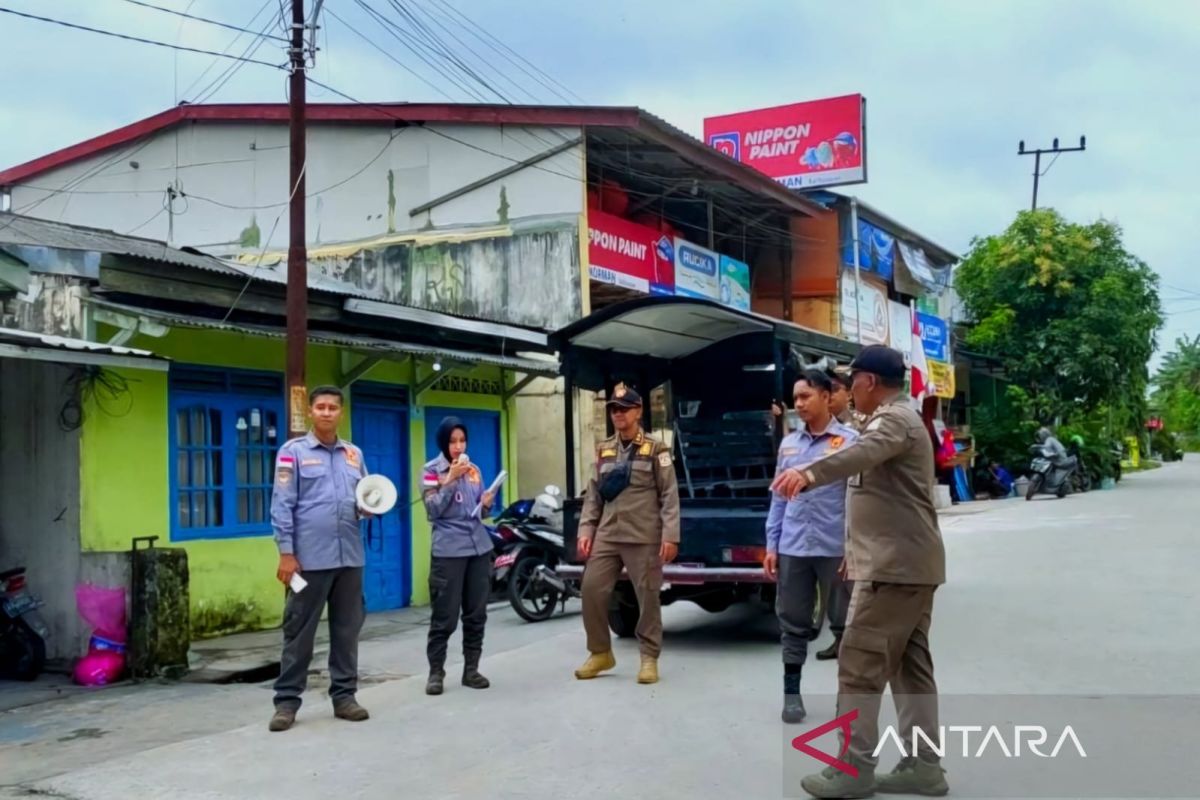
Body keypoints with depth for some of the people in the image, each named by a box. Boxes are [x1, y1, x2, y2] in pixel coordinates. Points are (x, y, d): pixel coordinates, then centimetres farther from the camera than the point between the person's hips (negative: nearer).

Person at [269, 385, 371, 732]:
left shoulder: (354, 454, 13)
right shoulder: (293, 451, 0)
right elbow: (282, 505, -5)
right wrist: (286, 552, -11)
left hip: (350, 557, 5)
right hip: (310, 558, -4)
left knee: (347, 629, 9)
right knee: (299, 631, 1)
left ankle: (344, 695, 18)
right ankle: (287, 700, 9)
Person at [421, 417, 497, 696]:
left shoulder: (474, 469, 13)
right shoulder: (431, 471, -1)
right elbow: (433, 510, -12)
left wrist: (486, 504, -4)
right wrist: (451, 479, -20)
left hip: (479, 548, 5)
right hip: (448, 551, -5)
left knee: (476, 613, 7)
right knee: (445, 616, -4)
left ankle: (471, 669, 15)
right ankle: (436, 672, 5)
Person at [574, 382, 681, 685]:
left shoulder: (656, 450, 0)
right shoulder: (603, 451, 14)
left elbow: (669, 495, -4)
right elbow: (593, 494, 16)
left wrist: (670, 536, -12)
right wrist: (586, 529, 5)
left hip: (644, 538, -4)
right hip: (606, 536, 5)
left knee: (647, 598, 0)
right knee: (591, 591, 0)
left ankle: (649, 658, 13)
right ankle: (600, 653, 16)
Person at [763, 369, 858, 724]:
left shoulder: (849, 441, -3)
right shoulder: (788, 444, 10)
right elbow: (778, 498, 13)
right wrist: (772, 545, 8)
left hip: (836, 548, -4)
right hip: (793, 548, 4)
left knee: (844, 623, 8)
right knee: (793, 623, 9)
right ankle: (791, 692, 20)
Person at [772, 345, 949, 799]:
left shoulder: (893, 419, -14)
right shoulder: (901, 419, 22)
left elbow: (863, 452, -37)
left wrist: (808, 473, -54)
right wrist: (856, 550, 41)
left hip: (894, 564, -11)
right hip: (911, 562, 11)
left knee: (860, 663, -8)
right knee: (910, 664, 11)